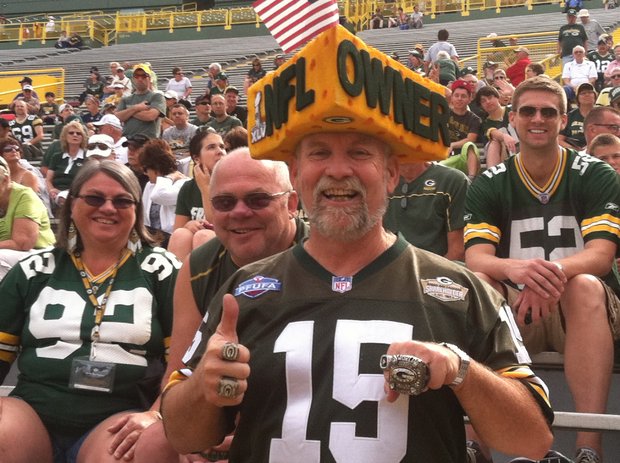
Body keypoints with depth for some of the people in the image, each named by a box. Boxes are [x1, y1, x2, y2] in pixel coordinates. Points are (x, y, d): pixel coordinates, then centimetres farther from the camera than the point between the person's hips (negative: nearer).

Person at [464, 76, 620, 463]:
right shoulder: (489, 185, 3)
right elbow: (475, 258, -10)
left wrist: (554, 270, -38)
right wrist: (516, 268, -35)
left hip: (581, 311, -1)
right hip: (513, 311, 2)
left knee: (585, 286, -35)